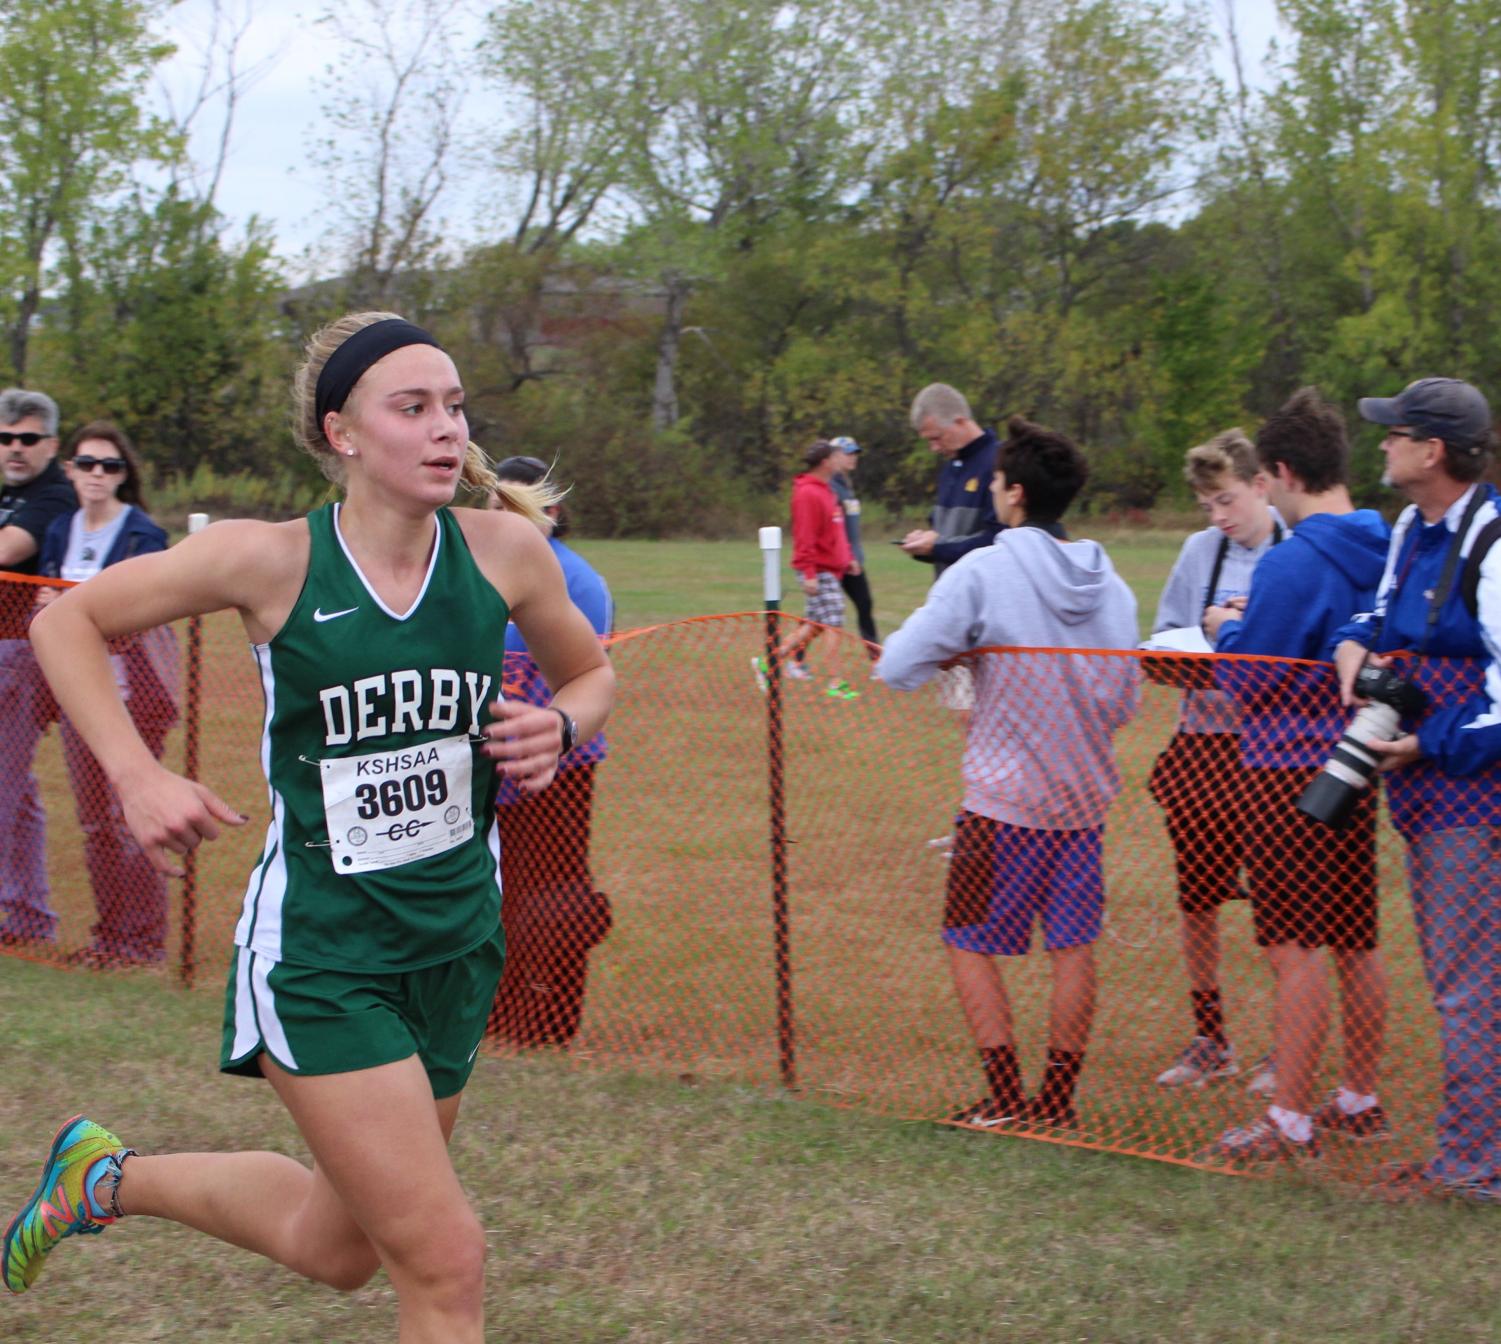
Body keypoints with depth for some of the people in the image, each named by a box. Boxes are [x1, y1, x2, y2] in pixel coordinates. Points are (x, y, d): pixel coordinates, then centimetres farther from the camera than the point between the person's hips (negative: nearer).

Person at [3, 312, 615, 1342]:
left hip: (459, 941, 5)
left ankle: (108, 1177, 44)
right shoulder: (272, 561, -14)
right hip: (318, 954, -5)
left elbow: (591, 673, 14)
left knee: (341, 1248, 21)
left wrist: (558, 728, -8)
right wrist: (137, 776, -13)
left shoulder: (505, 548, -5)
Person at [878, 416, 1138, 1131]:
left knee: (970, 943, 7)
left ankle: (1006, 1099, 5)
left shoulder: (982, 572, -13)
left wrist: (956, 649, 6)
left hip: (1005, 797, -5)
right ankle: (1057, 1102, 15)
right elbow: (1123, 698, 10)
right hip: (1084, 793, 5)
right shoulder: (1107, 580, 3)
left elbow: (900, 665, -14)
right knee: (1073, 948, 11)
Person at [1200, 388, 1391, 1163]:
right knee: (1357, 945, 15)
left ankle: (1291, 1121, 1)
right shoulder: (1380, 552, 6)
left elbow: (1248, 683, -15)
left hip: (1292, 773, -8)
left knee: (1297, 950, -4)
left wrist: (1228, 631, 6)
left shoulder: (1293, 561, -18)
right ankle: (1360, 1104, 25)